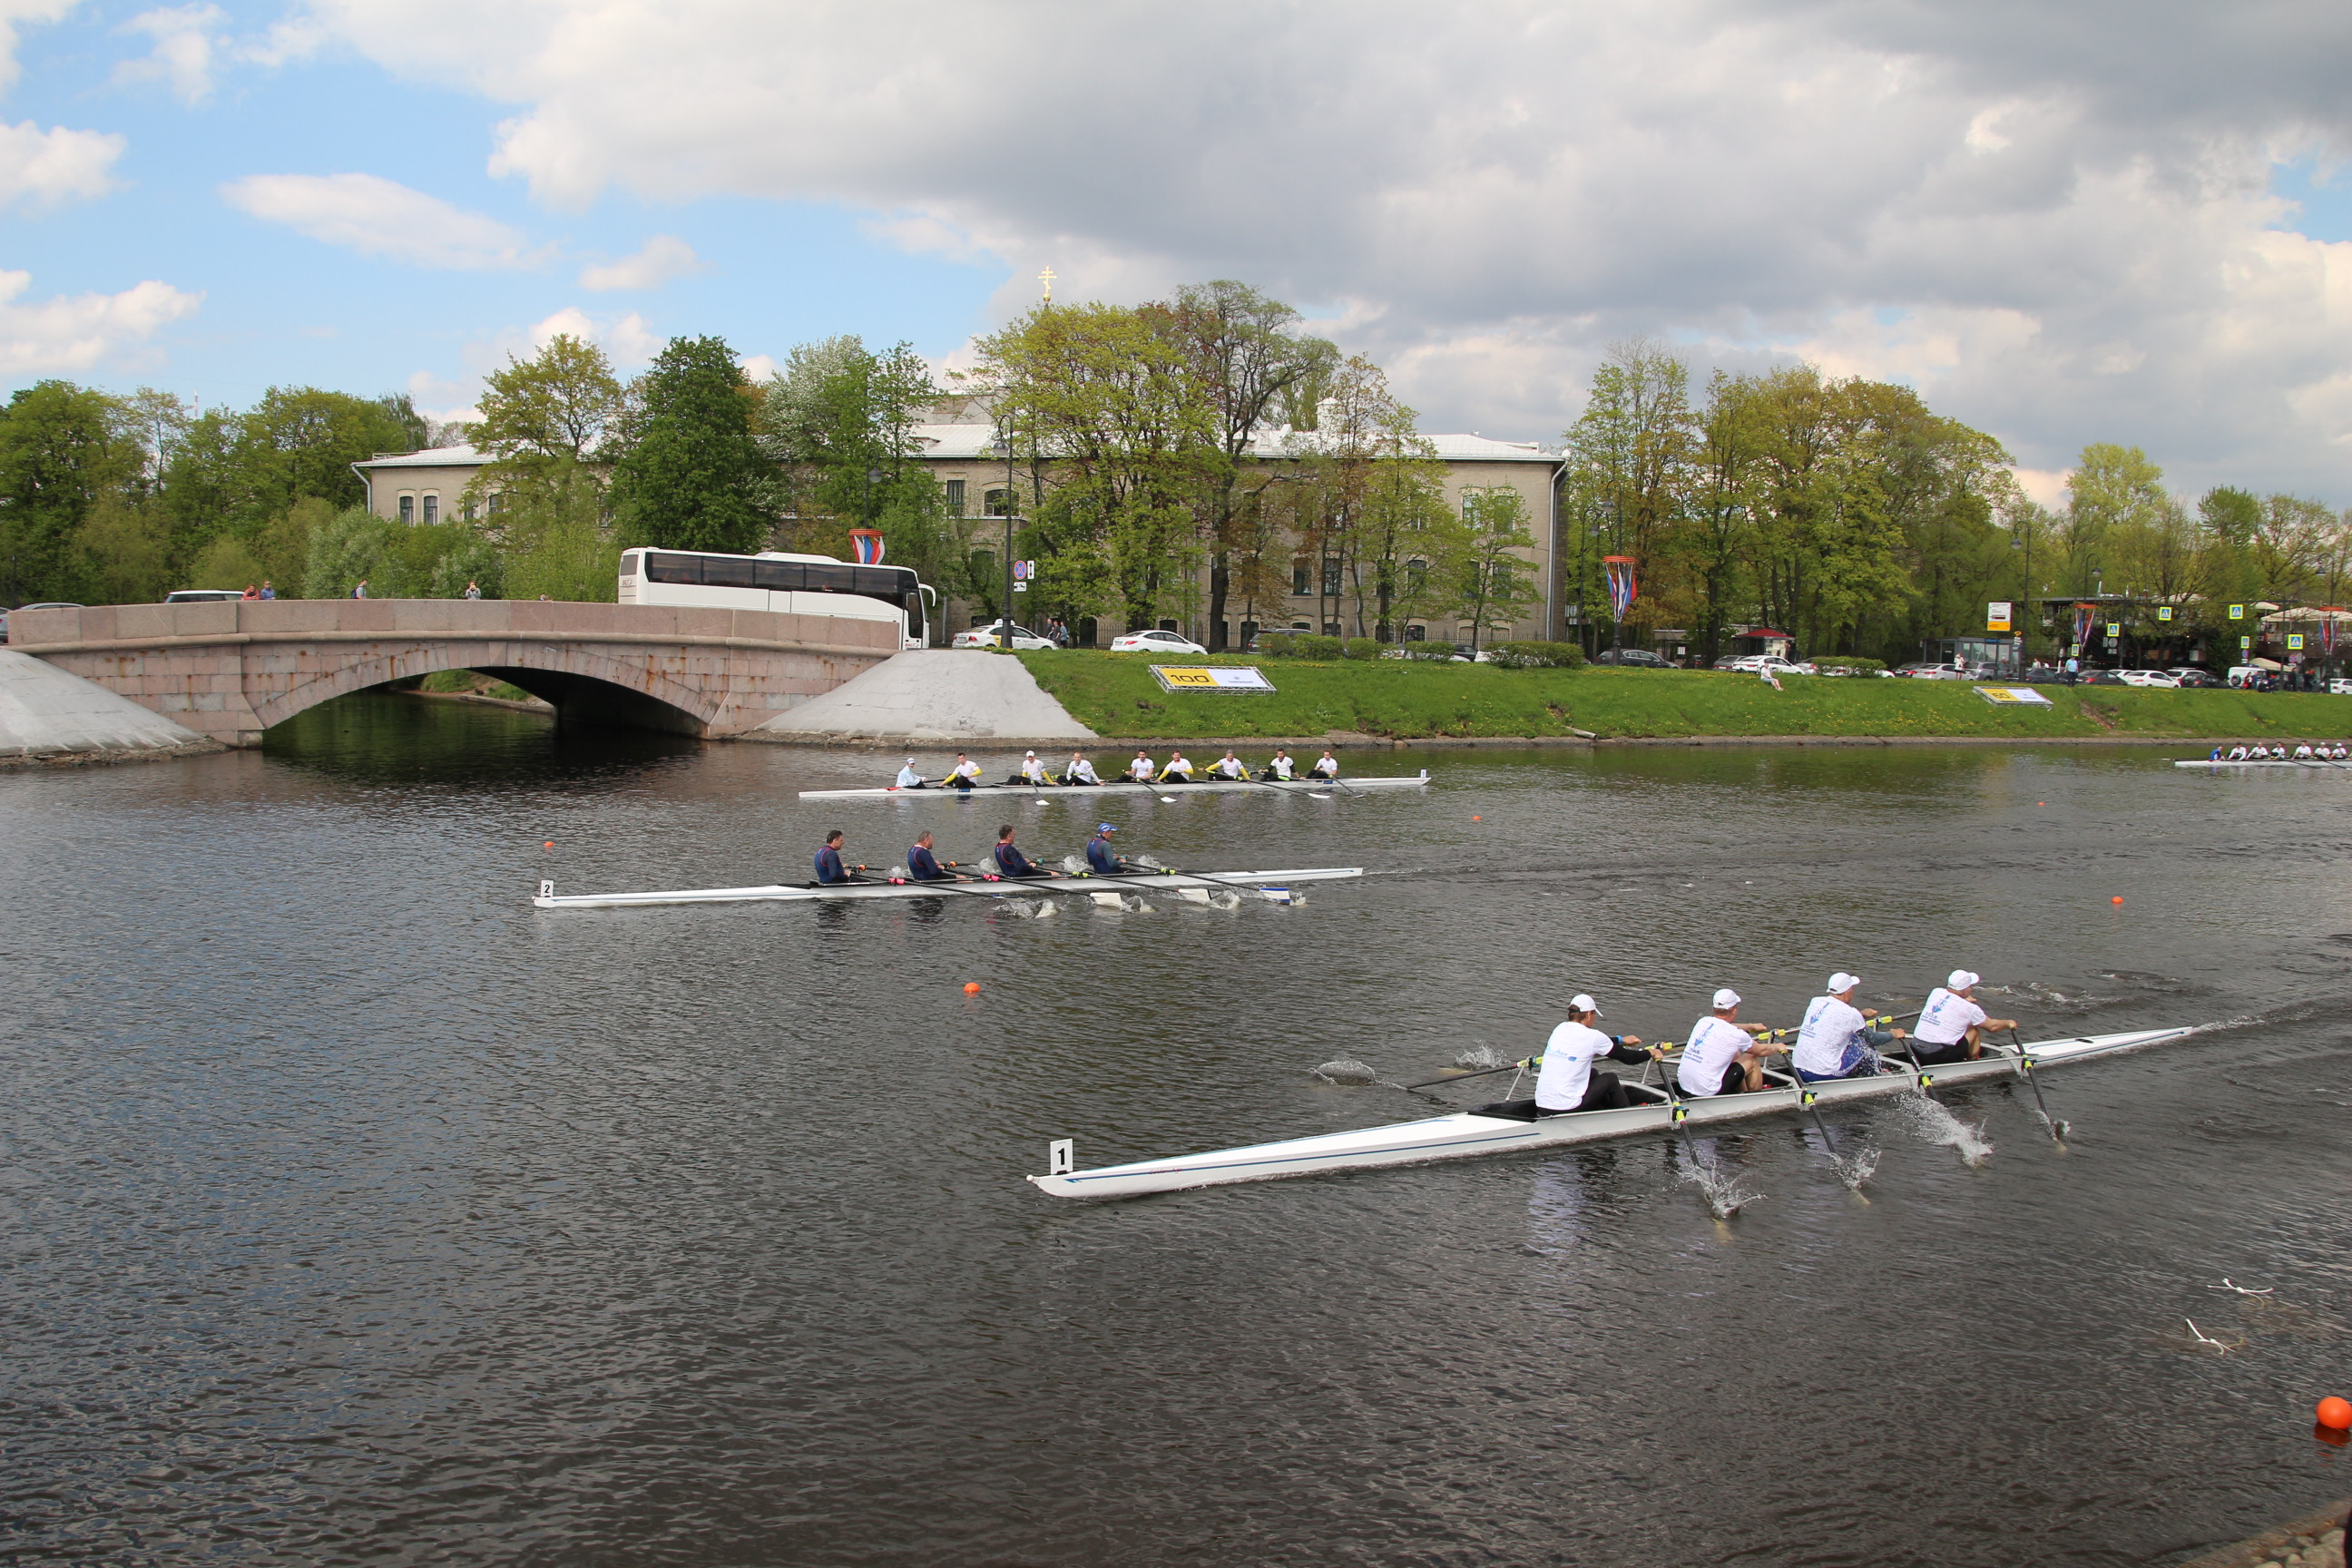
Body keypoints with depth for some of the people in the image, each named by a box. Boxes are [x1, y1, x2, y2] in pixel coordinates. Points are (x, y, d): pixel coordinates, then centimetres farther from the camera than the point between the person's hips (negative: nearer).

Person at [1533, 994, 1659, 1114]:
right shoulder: (1591, 1035, -10)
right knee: (1610, 1078, 15)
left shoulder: (1560, 1029, 10)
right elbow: (1627, 1057, 2)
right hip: (1566, 1110, -6)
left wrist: (1621, 1039, 41)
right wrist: (1651, 1053, 20)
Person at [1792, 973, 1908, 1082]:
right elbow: (1873, 1039, 6)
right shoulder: (1850, 1013, -10)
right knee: (1868, 1049, 12)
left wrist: (1860, 1014, 47)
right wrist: (1893, 1034, 25)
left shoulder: (1816, 1002, 8)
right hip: (1823, 1075, -7)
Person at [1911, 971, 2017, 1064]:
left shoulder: (1936, 992, 6)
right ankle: (1972, 1061, 29)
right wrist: (2008, 1023, 28)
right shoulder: (1969, 1008, -8)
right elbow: (1992, 1026, 10)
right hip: (1939, 1057, -5)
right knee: (1974, 1030, 11)